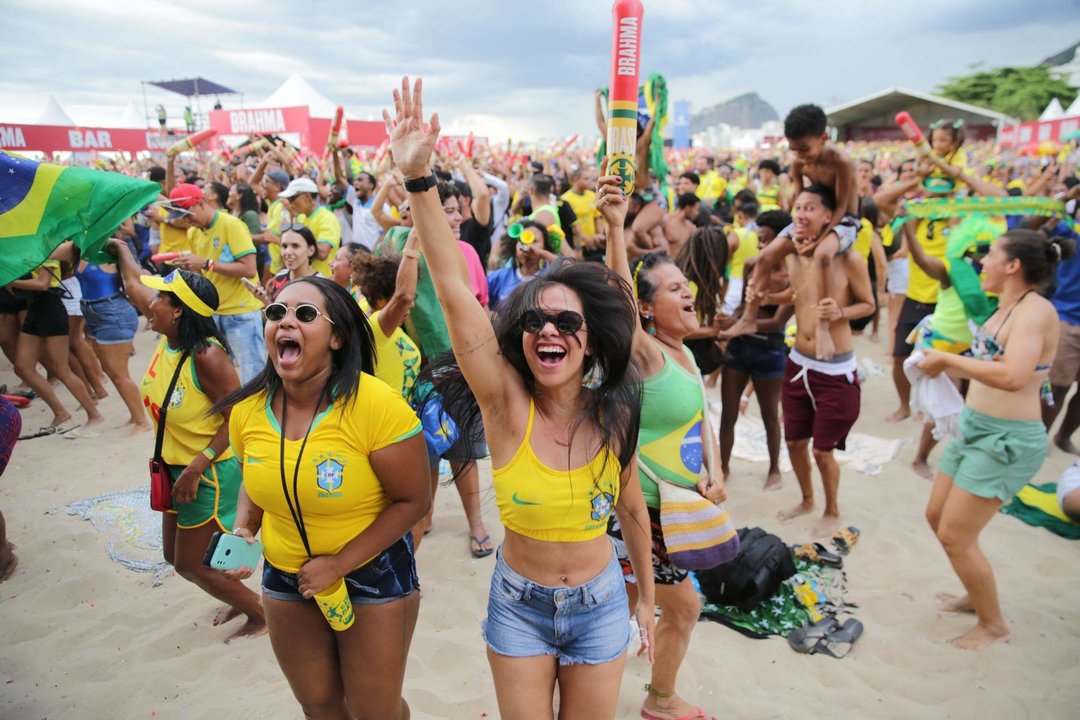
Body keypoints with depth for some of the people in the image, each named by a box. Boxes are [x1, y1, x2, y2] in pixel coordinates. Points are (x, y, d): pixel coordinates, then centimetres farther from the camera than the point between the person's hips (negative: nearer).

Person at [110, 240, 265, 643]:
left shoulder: (206, 355, -27)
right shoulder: (168, 338, -3)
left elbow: (237, 418, -25)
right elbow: (134, 285, 15)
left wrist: (197, 467, -27)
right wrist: (119, 247, 26)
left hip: (210, 473, -9)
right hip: (176, 466, 9)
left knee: (190, 564, 4)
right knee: (175, 555, 20)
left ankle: (260, 615, 23)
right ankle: (239, 599, 41)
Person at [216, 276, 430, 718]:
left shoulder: (377, 405, -26)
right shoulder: (247, 410, -9)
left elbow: (412, 500, -20)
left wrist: (339, 564, -21)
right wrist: (243, 529, -8)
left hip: (371, 573, -4)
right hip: (285, 576, 5)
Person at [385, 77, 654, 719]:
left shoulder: (615, 417, -14)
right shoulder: (506, 404, -20)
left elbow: (631, 508, 2)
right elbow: (455, 289, -32)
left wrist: (646, 598, 12)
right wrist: (419, 178, -40)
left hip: (599, 604, 1)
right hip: (518, 605, -1)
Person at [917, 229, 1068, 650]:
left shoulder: (1035, 310, -19)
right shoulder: (1005, 309, 9)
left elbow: (1013, 375, -34)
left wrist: (948, 359, -25)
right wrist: (943, 366, 0)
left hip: (1007, 440, -9)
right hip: (975, 429, 9)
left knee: (954, 535, -3)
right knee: (937, 516, 18)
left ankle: (994, 625, 19)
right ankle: (976, 596, 39)